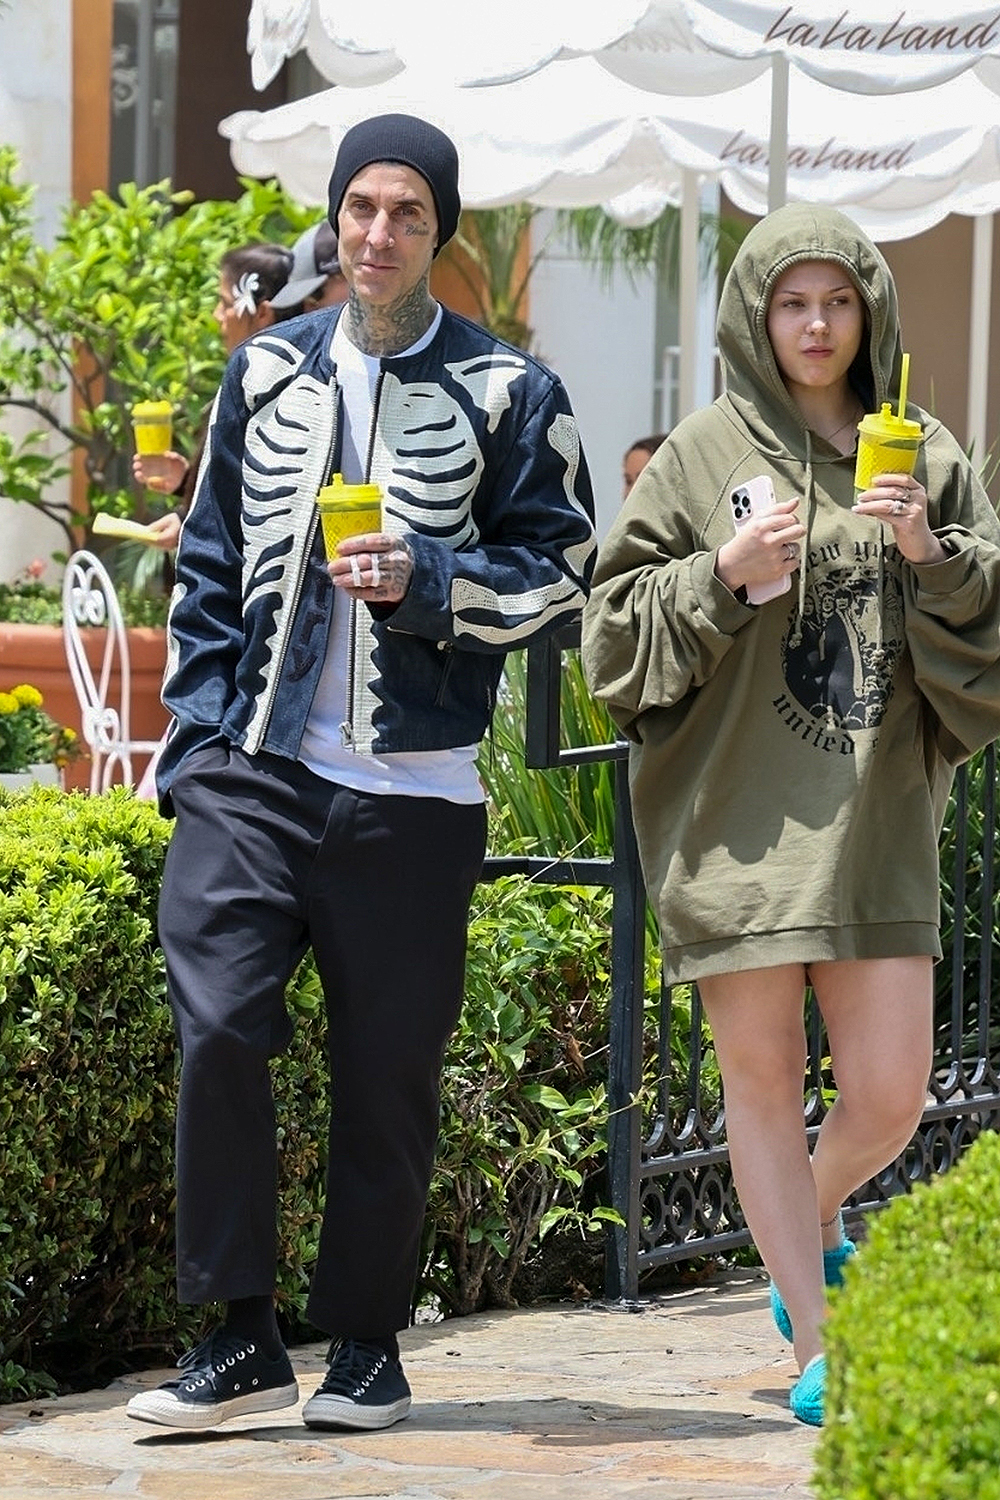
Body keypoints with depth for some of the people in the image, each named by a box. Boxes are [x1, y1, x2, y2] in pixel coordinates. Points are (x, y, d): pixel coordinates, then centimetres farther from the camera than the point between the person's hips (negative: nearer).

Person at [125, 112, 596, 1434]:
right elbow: (210, 568, 15)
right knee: (217, 1025, -14)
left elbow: (562, 576, 1)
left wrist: (424, 579, -15)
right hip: (258, 772, 2)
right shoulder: (267, 372, 14)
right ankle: (241, 1336, -5)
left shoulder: (510, 393, 4)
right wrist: (200, 736, 6)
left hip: (414, 792, -2)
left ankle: (368, 1343, 17)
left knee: (388, 1068, 3)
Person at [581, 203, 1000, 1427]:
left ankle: (810, 1221, 34)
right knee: (763, 1077, 1)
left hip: (877, 821, 2)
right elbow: (617, 629, 1)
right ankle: (815, 1348, 10)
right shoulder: (705, 455, 3)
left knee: (888, 1096, 0)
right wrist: (720, 579, -14)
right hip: (737, 817, -2)